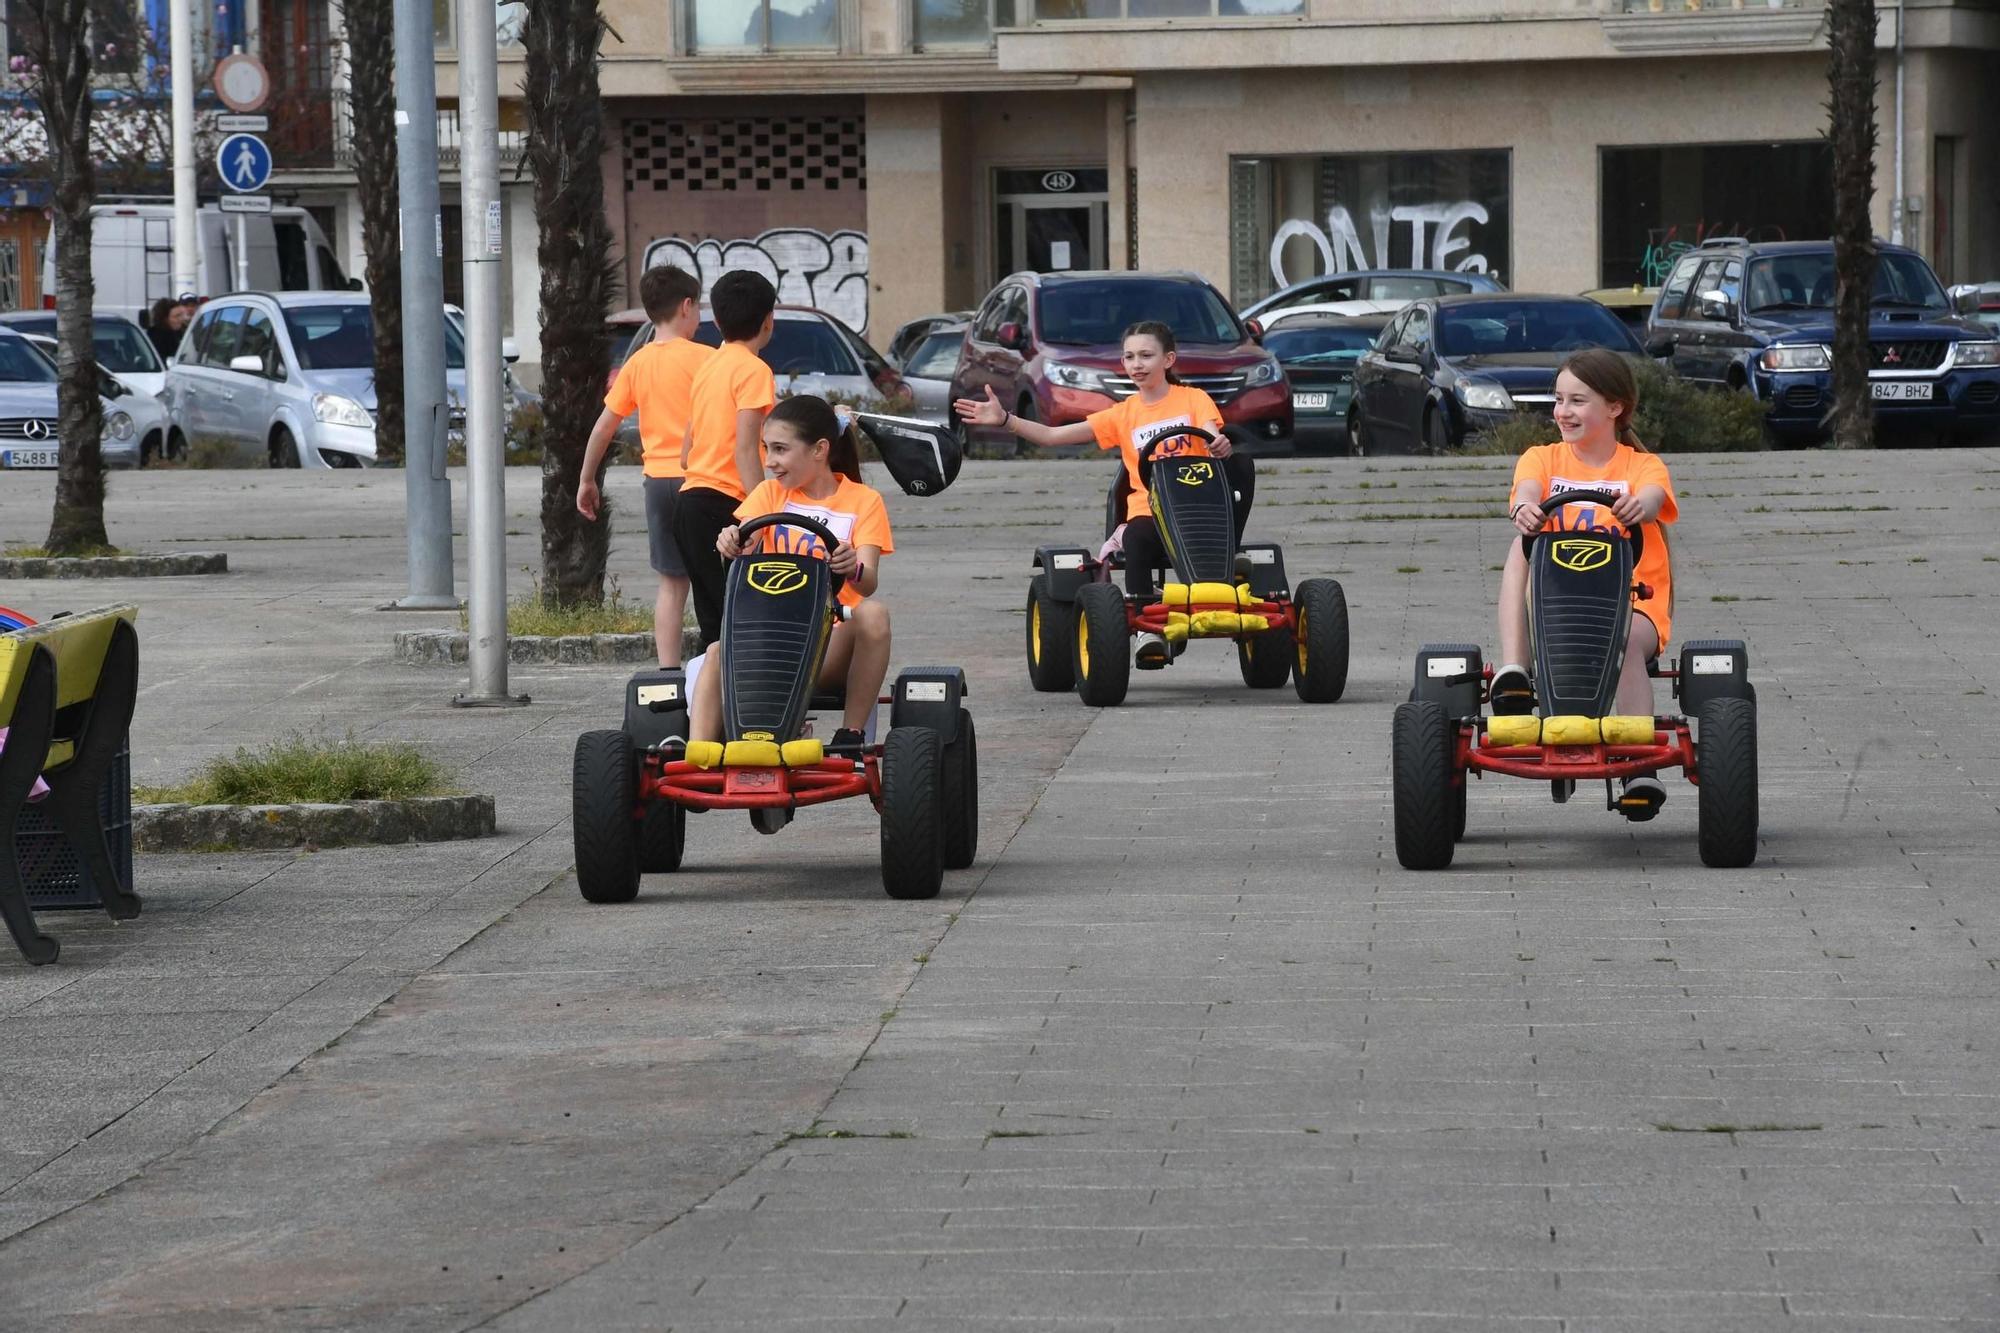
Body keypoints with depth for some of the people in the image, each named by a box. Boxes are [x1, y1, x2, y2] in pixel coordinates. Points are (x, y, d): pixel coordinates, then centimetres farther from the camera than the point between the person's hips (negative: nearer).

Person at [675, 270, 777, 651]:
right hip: (725, 505, -9)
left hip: (690, 502, 9)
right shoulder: (753, 370, -7)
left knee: (714, 624, 10)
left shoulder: (708, 367, 18)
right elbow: (746, 450, -16)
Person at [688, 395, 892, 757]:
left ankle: (851, 736, -27)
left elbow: (869, 582, -11)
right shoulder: (771, 493, 12)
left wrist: (854, 570, -36)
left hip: (833, 642, -1)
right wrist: (729, 543, -33)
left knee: (873, 613, -34)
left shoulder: (863, 502, 4)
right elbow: (741, 545, -7)